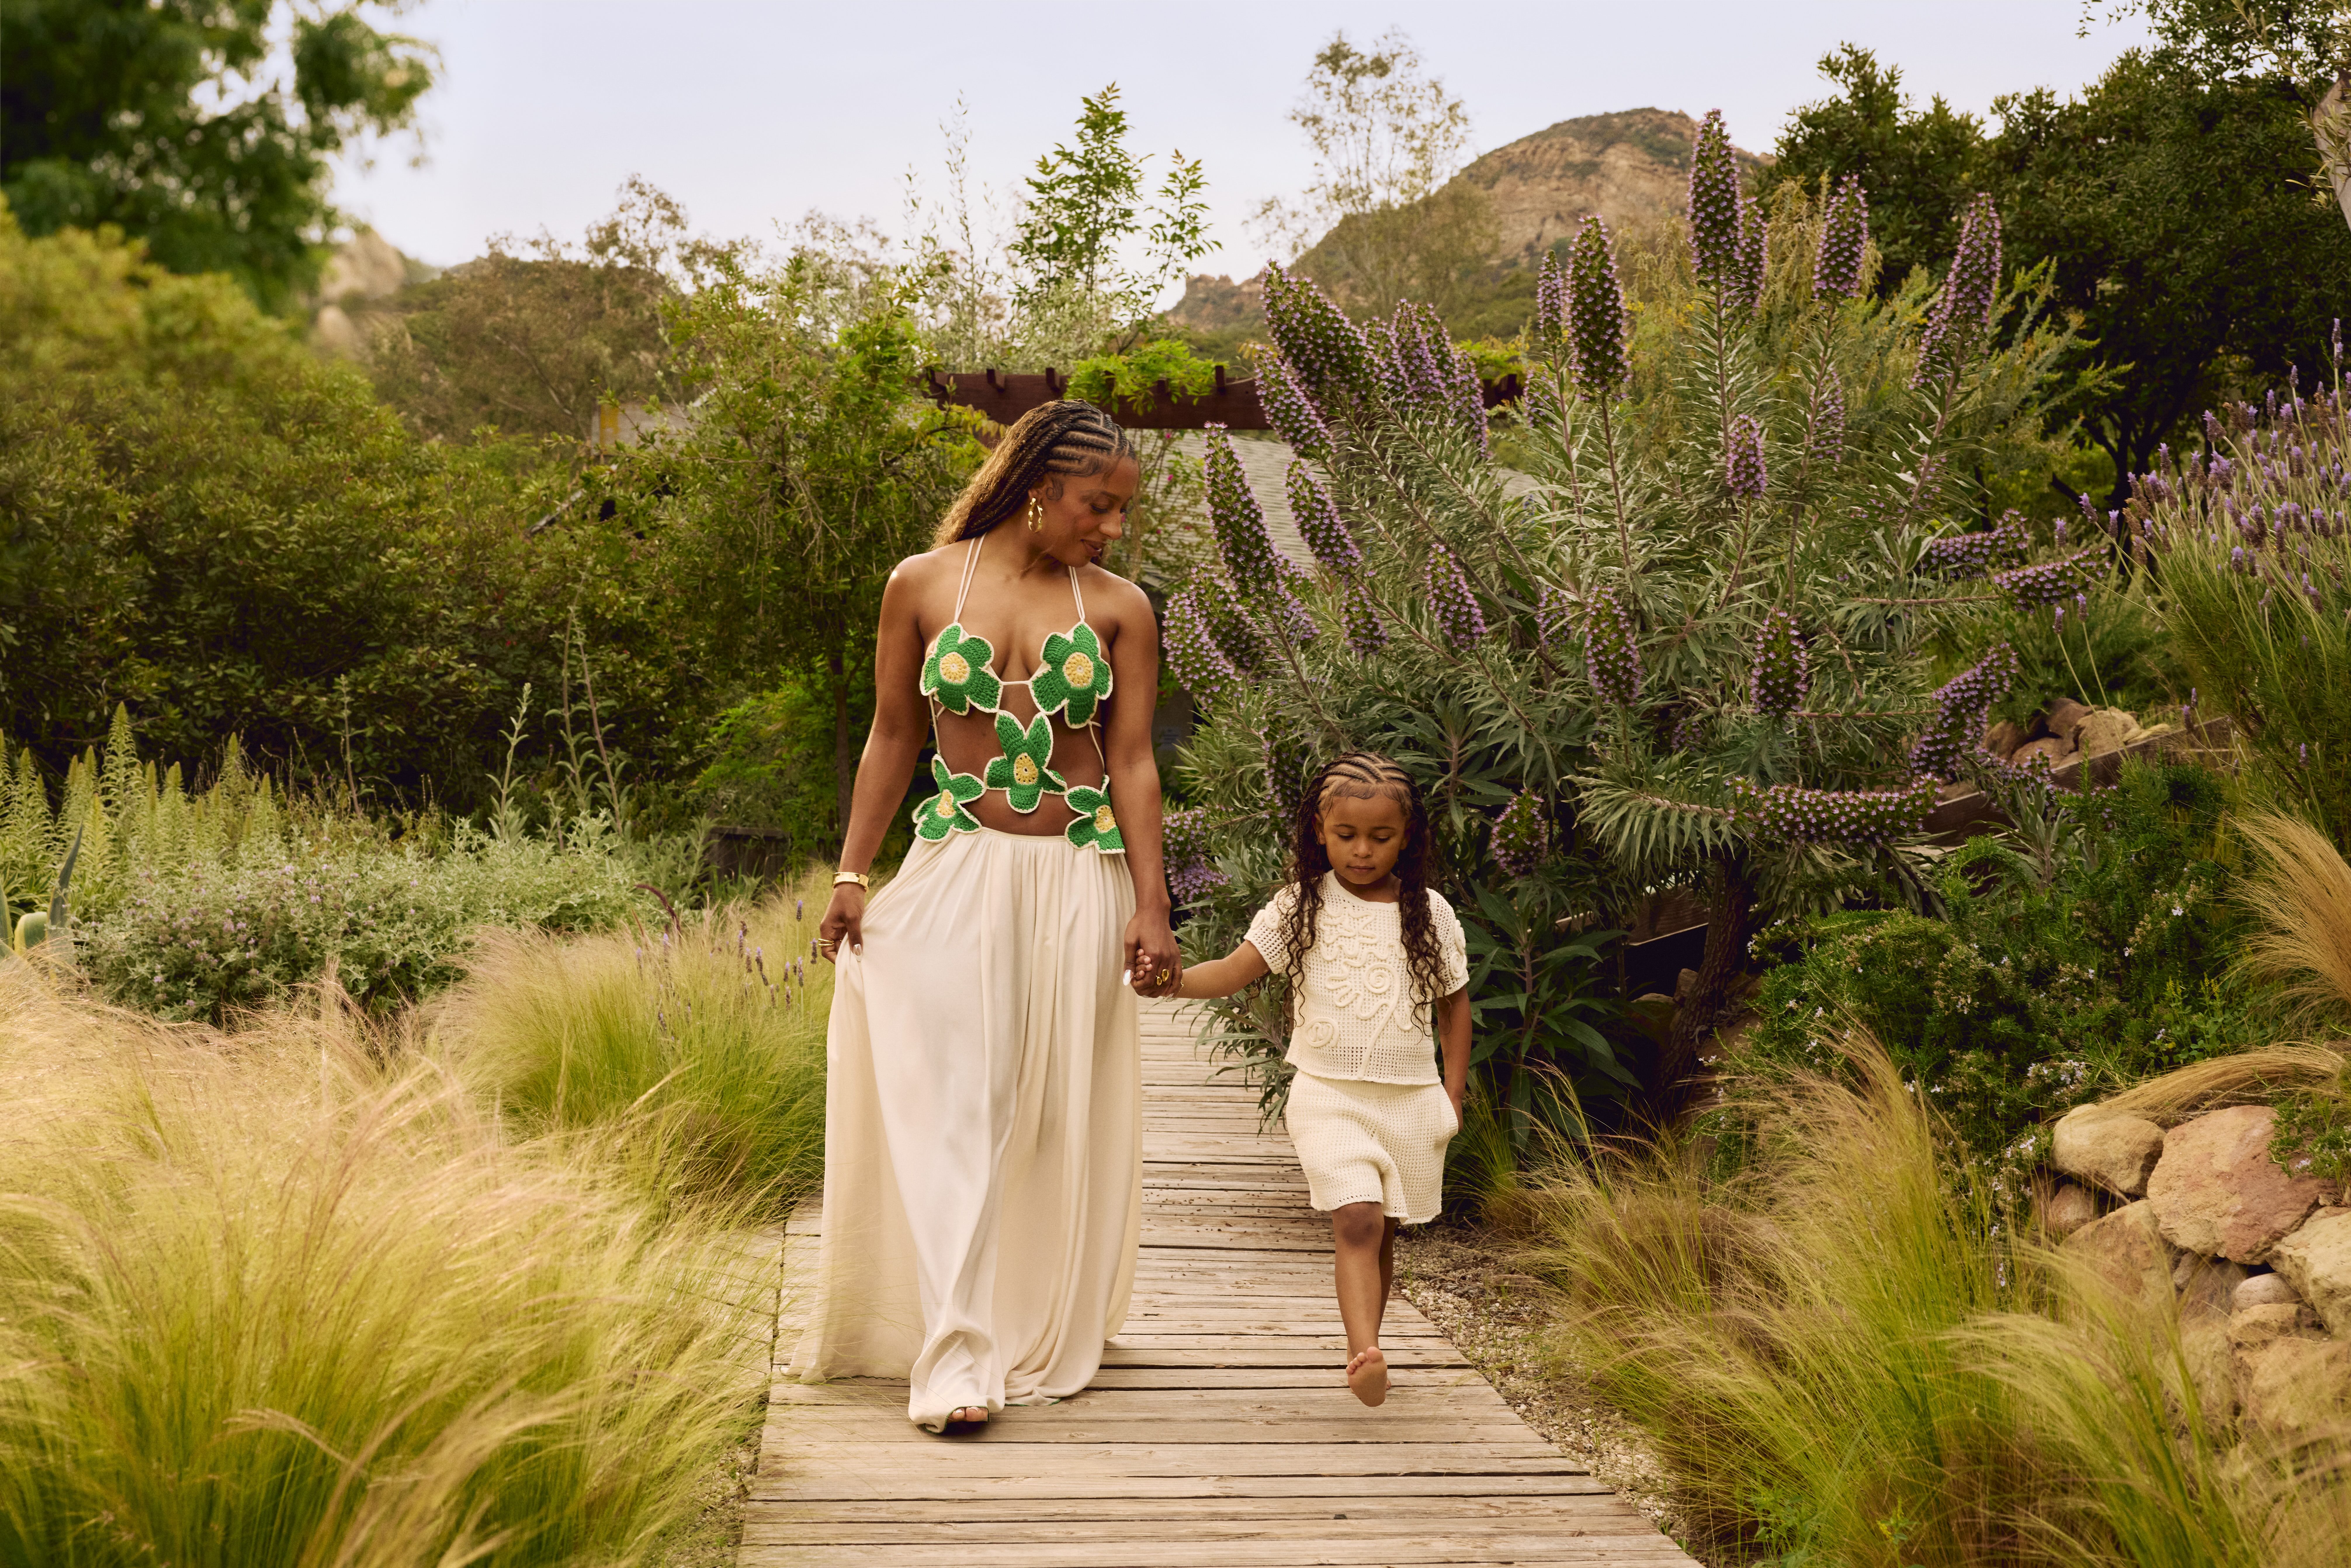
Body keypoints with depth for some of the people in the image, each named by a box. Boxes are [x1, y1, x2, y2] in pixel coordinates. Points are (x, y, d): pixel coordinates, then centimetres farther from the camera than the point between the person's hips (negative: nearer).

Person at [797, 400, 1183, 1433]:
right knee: (952, 1109, -9)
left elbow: (1132, 762, 3)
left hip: (1077, 884, 1)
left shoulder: (1119, 608, 4)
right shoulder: (921, 585, 3)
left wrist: (1150, 908, -3)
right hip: (956, 876, -1)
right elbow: (892, 737, 8)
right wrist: (851, 874, 3)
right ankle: (956, 1358, -10)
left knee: (1057, 1115, 6)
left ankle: (1042, 1339, 22)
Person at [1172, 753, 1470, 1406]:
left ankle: (1364, 1353, 21)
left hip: (1410, 1099, 2)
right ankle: (1365, 1353, -28)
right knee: (1357, 1218, -20)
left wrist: (1453, 1092, 9)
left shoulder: (1429, 913, 5)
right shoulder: (1299, 909, 0)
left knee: (1383, 1234, 9)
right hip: (1329, 1094, -2)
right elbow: (1236, 970, -5)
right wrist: (1178, 979, -25)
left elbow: (1454, 1001, 14)